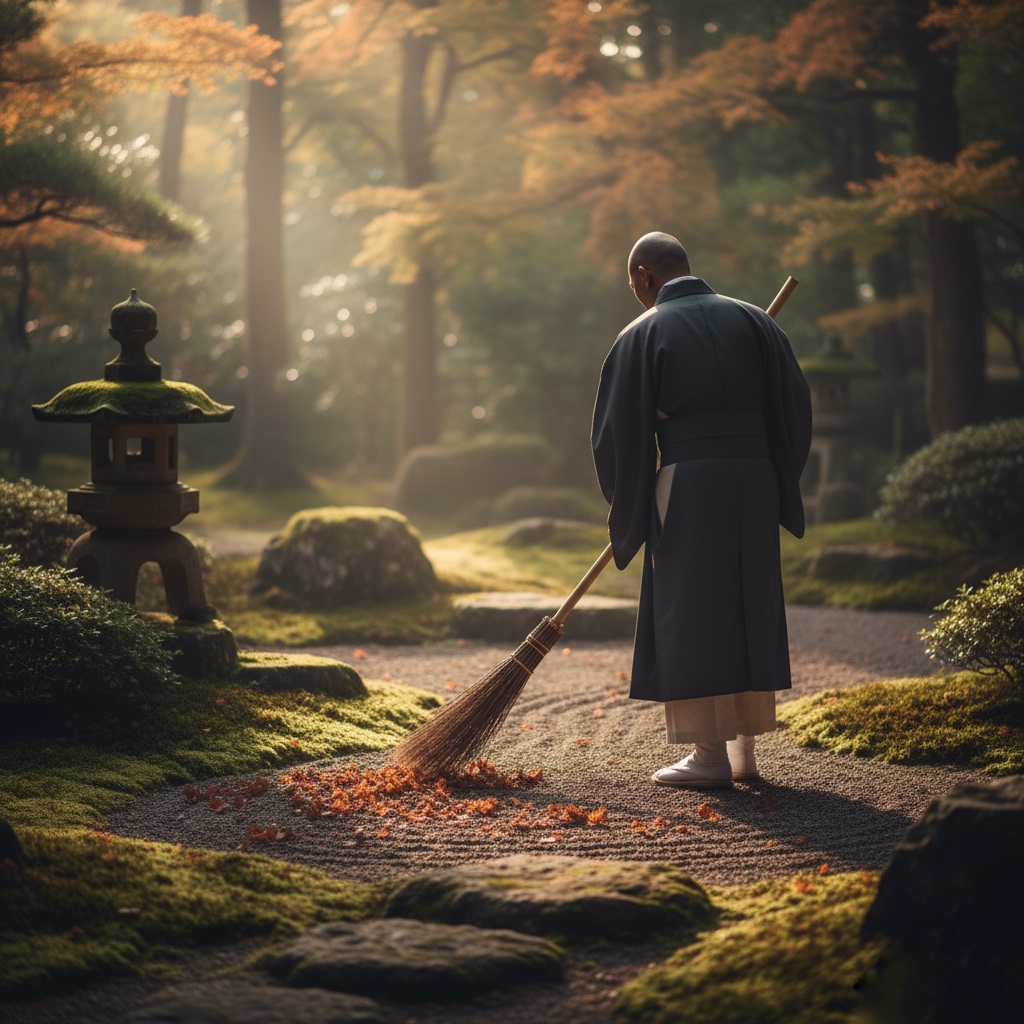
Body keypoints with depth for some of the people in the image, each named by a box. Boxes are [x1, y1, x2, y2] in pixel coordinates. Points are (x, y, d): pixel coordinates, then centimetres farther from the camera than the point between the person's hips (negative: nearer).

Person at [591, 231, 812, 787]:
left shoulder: (643, 334, -1)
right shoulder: (750, 320, 9)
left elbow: (618, 429, -1)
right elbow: (794, 403, 8)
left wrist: (628, 506, 13)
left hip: (687, 478, -4)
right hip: (755, 474, 4)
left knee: (692, 614, 2)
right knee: (747, 608, 12)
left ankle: (711, 752, 3)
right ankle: (743, 748, 18)